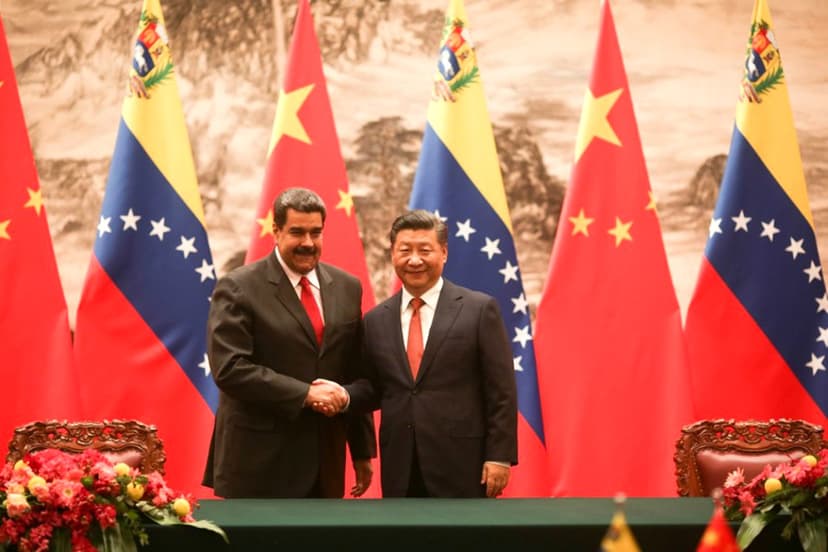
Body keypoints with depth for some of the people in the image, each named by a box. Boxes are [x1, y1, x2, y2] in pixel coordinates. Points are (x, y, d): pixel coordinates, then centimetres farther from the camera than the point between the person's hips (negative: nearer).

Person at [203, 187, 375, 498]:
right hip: (259, 465, -5)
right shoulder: (238, 288, -7)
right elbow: (229, 368, -16)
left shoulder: (346, 288, 10)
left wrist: (362, 450, 13)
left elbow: (356, 375, 13)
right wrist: (305, 393, -19)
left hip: (324, 463, 5)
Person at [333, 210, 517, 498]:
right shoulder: (376, 320, 11)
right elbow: (373, 387, 14)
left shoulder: (479, 309, -2)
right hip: (400, 469, 4)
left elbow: (501, 391, -4)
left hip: (461, 465, -4)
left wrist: (499, 456, -9)